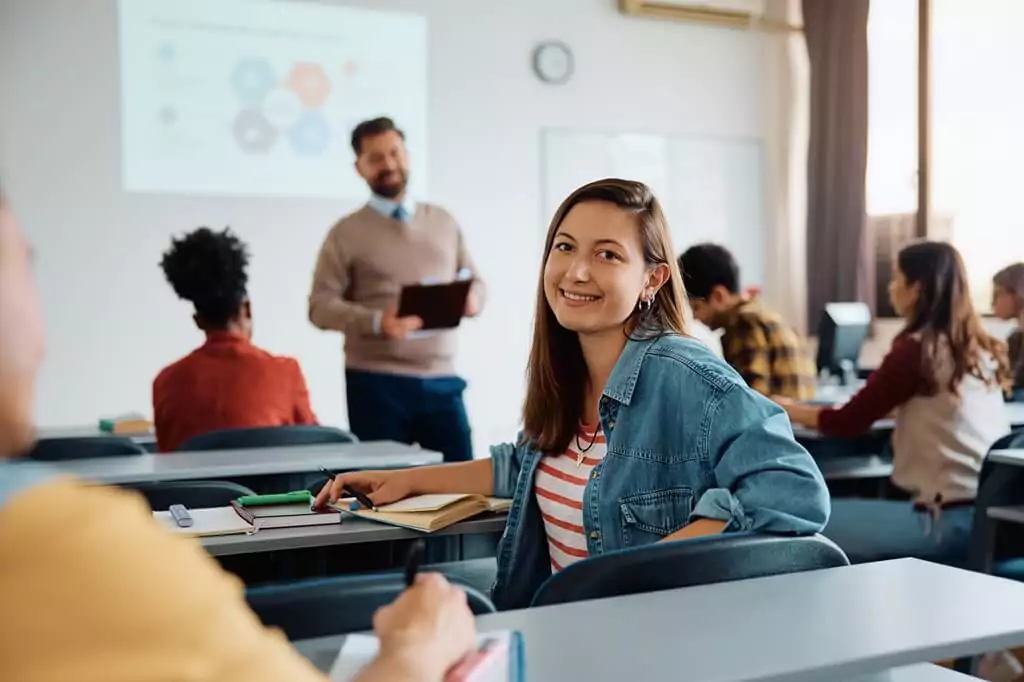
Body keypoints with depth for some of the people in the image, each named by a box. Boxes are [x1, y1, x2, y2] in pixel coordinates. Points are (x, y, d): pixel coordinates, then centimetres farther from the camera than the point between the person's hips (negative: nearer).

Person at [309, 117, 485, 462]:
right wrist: (376, 322, -22)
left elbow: (475, 281, 18)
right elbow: (321, 305, -5)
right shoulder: (348, 232, 1)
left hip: (441, 379, 3)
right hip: (376, 382, -3)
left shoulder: (444, 221, 14)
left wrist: (472, 299, -8)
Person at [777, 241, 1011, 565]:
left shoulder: (918, 349, -11)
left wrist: (787, 410, 11)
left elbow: (851, 421, -3)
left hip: (954, 518, -9)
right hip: (994, 510, 9)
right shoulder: (981, 347, 10)